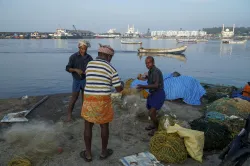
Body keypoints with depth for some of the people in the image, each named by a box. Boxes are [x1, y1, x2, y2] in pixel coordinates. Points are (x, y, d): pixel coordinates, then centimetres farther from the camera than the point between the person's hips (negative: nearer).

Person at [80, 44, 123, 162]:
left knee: (88, 126, 16)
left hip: (89, 100, 2)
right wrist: (122, 85, 21)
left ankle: (88, 154, 25)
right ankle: (104, 152, 30)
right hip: (103, 101, -2)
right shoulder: (111, 69, -7)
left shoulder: (89, 65, 4)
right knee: (104, 126, 16)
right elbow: (119, 89, -3)